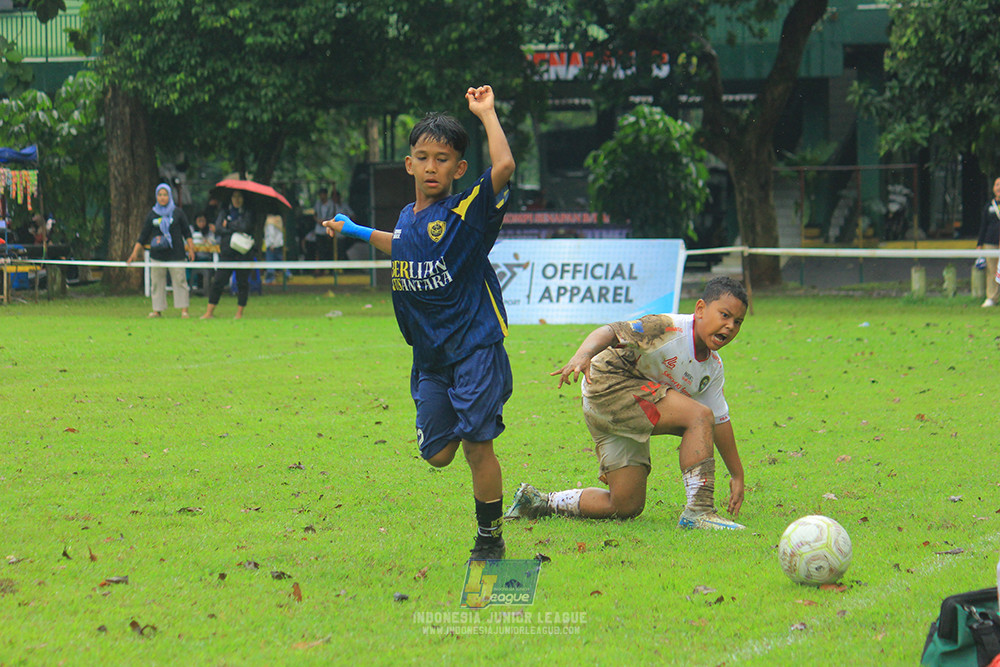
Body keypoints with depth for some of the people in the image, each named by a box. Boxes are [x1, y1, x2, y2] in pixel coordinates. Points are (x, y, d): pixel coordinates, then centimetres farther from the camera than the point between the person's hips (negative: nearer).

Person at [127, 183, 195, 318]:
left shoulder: (178, 212, 5)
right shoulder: (152, 215, 8)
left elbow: (187, 232, 8)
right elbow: (143, 236, 10)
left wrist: (191, 249, 0)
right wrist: (134, 253, 5)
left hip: (176, 254, -2)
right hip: (157, 254, 2)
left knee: (180, 281, -5)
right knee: (156, 283, 1)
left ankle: (184, 310, -3)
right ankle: (157, 310, 6)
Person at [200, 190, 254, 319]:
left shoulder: (247, 213, 5)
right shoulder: (224, 212, 13)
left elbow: (246, 227, -13)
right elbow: (218, 228, 1)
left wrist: (228, 224, -2)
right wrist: (235, 230, -7)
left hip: (243, 253, -2)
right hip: (226, 252, 2)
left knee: (242, 283, 0)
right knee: (218, 281, -4)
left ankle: (239, 313, 9)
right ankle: (209, 312, -1)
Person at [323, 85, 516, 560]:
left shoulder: (466, 212, -9)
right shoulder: (408, 219, 10)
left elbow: (503, 166, -27)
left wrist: (486, 112, -19)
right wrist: (356, 231, 44)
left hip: (474, 346, -6)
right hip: (431, 356, 6)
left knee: (476, 445, -9)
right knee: (437, 453, 2)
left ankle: (490, 539, 4)